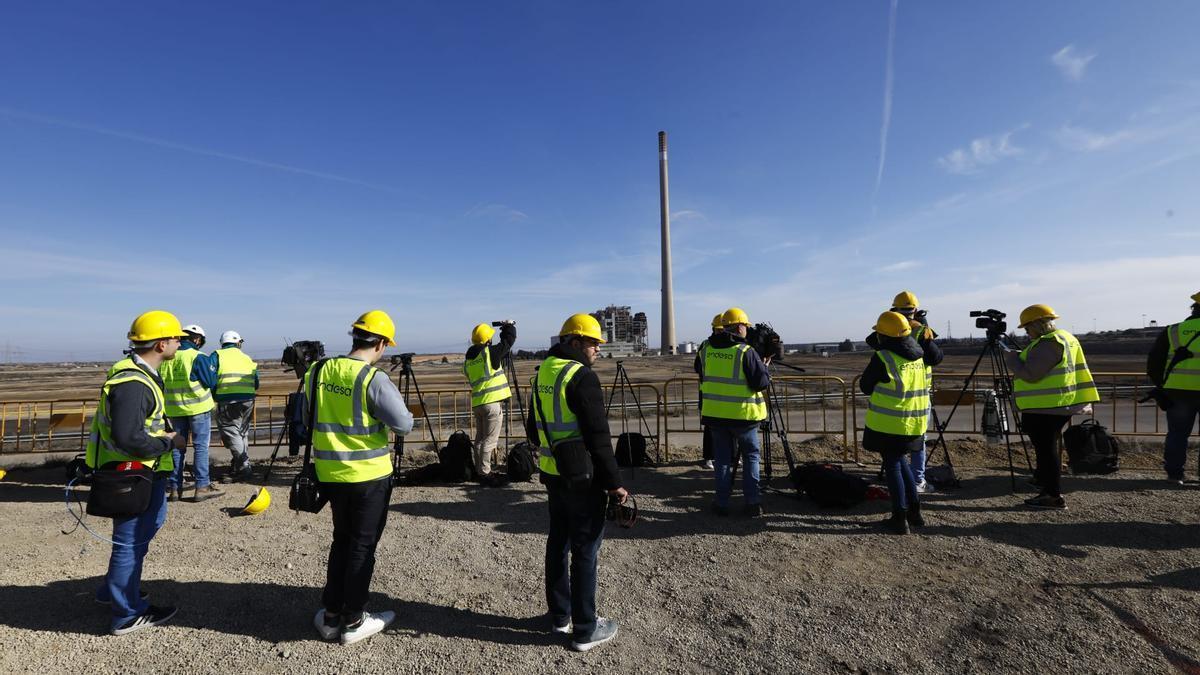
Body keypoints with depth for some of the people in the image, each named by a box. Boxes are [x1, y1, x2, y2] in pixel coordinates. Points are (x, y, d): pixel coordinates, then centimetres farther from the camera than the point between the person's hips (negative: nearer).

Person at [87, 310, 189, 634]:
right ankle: (127, 615, 19)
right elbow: (129, 439, -30)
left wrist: (162, 435, 7)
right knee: (131, 541, 3)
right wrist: (168, 443, -17)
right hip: (130, 473, -11)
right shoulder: (132, 383, -26)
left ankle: (112, 590, 43)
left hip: (146, 470, 11)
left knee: (152, 522, 26)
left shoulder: (140, 374, 8)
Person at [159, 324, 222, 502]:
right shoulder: (198, 357, -13)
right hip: (198, 407, -5)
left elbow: (160, 383, 10)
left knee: (177, 447, 13)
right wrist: (212, 369, 6)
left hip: (175, 409, 5)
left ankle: (174, 488, 16)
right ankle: (202, 486, 0)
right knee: (201, 446, 0)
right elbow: (211, 382, -12)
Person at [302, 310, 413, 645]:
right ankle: (353, 622, 22)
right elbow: (404, 424, -19)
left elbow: (304, 416, 11)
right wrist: (396, 403, 0)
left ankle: (330, 616, 31)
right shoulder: (374, 378, -19)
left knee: (342, 540, 22)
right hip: (369, 474, -6)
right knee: (362, 546, 9)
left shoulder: (319, 370, 0)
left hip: (331, 472, 6)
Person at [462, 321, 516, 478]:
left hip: (476, 403, 7)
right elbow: (508, 341, 1)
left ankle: (478, 470, 23)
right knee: (489, 440, -3)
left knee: (479, 439, 16)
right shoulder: (490, 353, -8)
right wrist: (509, 326, 20)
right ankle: (484, 473, -1)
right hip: (492, 402, -7)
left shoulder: (468, 359, 11)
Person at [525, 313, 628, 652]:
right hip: (582, 478, -8)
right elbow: (598, 436, -20)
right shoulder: (582, 376, -18)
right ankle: (585, 630, 16)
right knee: (585, 551, 4)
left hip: (552, 474, 8)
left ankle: (560, 615, 34)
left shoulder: (542, 371, 8)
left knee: (558, 543, 19)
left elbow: (533, 428, 17)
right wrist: (614, 481, -13)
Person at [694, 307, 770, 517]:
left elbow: (699, 372, 18)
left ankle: (722, 503, 15)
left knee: (722, 458, 13)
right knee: (751, 456, 13)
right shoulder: (746, 352, -14)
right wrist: (764, 367, 4)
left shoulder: (706, 349, 1)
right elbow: (761, 382, -14)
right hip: (743, 414, -4)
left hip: (714, 413, 4)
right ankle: (752, 502, 12)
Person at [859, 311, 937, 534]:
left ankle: (900, 519, 9)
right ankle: (914, 511, 25)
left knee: (892, 466, 5)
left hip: (888, 424, -6)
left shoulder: (882, 359, -16)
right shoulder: (922, 356, 4)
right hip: (915, 423, 6)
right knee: (899, 460, 22)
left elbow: (865, 386, -5)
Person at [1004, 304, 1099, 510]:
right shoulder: (1064, 338, 17)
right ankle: (1050, 490, 30)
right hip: (1054, 406, 11)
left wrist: (1011, 358, -9)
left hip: (1046, 408, -11)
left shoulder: (1049, 343, -18)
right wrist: (1019, 357, 15)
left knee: (1046, 449, -4)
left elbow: (1030, 374, -22)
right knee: (1047, 448, 19)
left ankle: (1054, 496, 1)